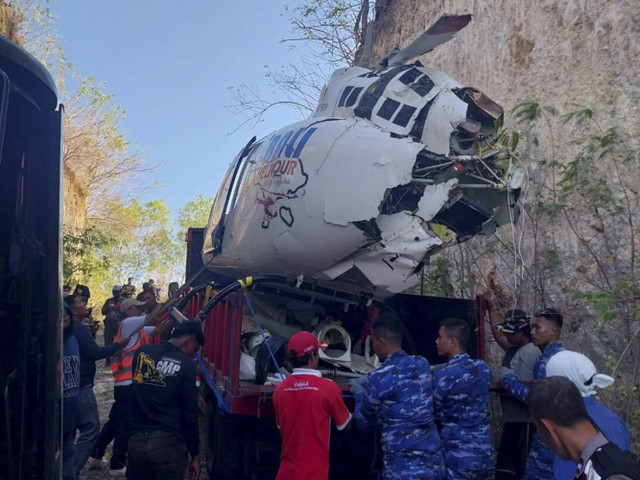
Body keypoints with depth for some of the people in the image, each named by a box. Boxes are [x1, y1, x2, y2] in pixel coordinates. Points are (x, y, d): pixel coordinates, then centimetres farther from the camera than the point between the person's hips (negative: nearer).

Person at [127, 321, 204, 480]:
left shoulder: (141, 352, 5)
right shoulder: (186, 365, -9)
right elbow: (190, 414, -8)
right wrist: (195, 454, 1)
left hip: (136, 441, 5)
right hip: (168, 443, -5)